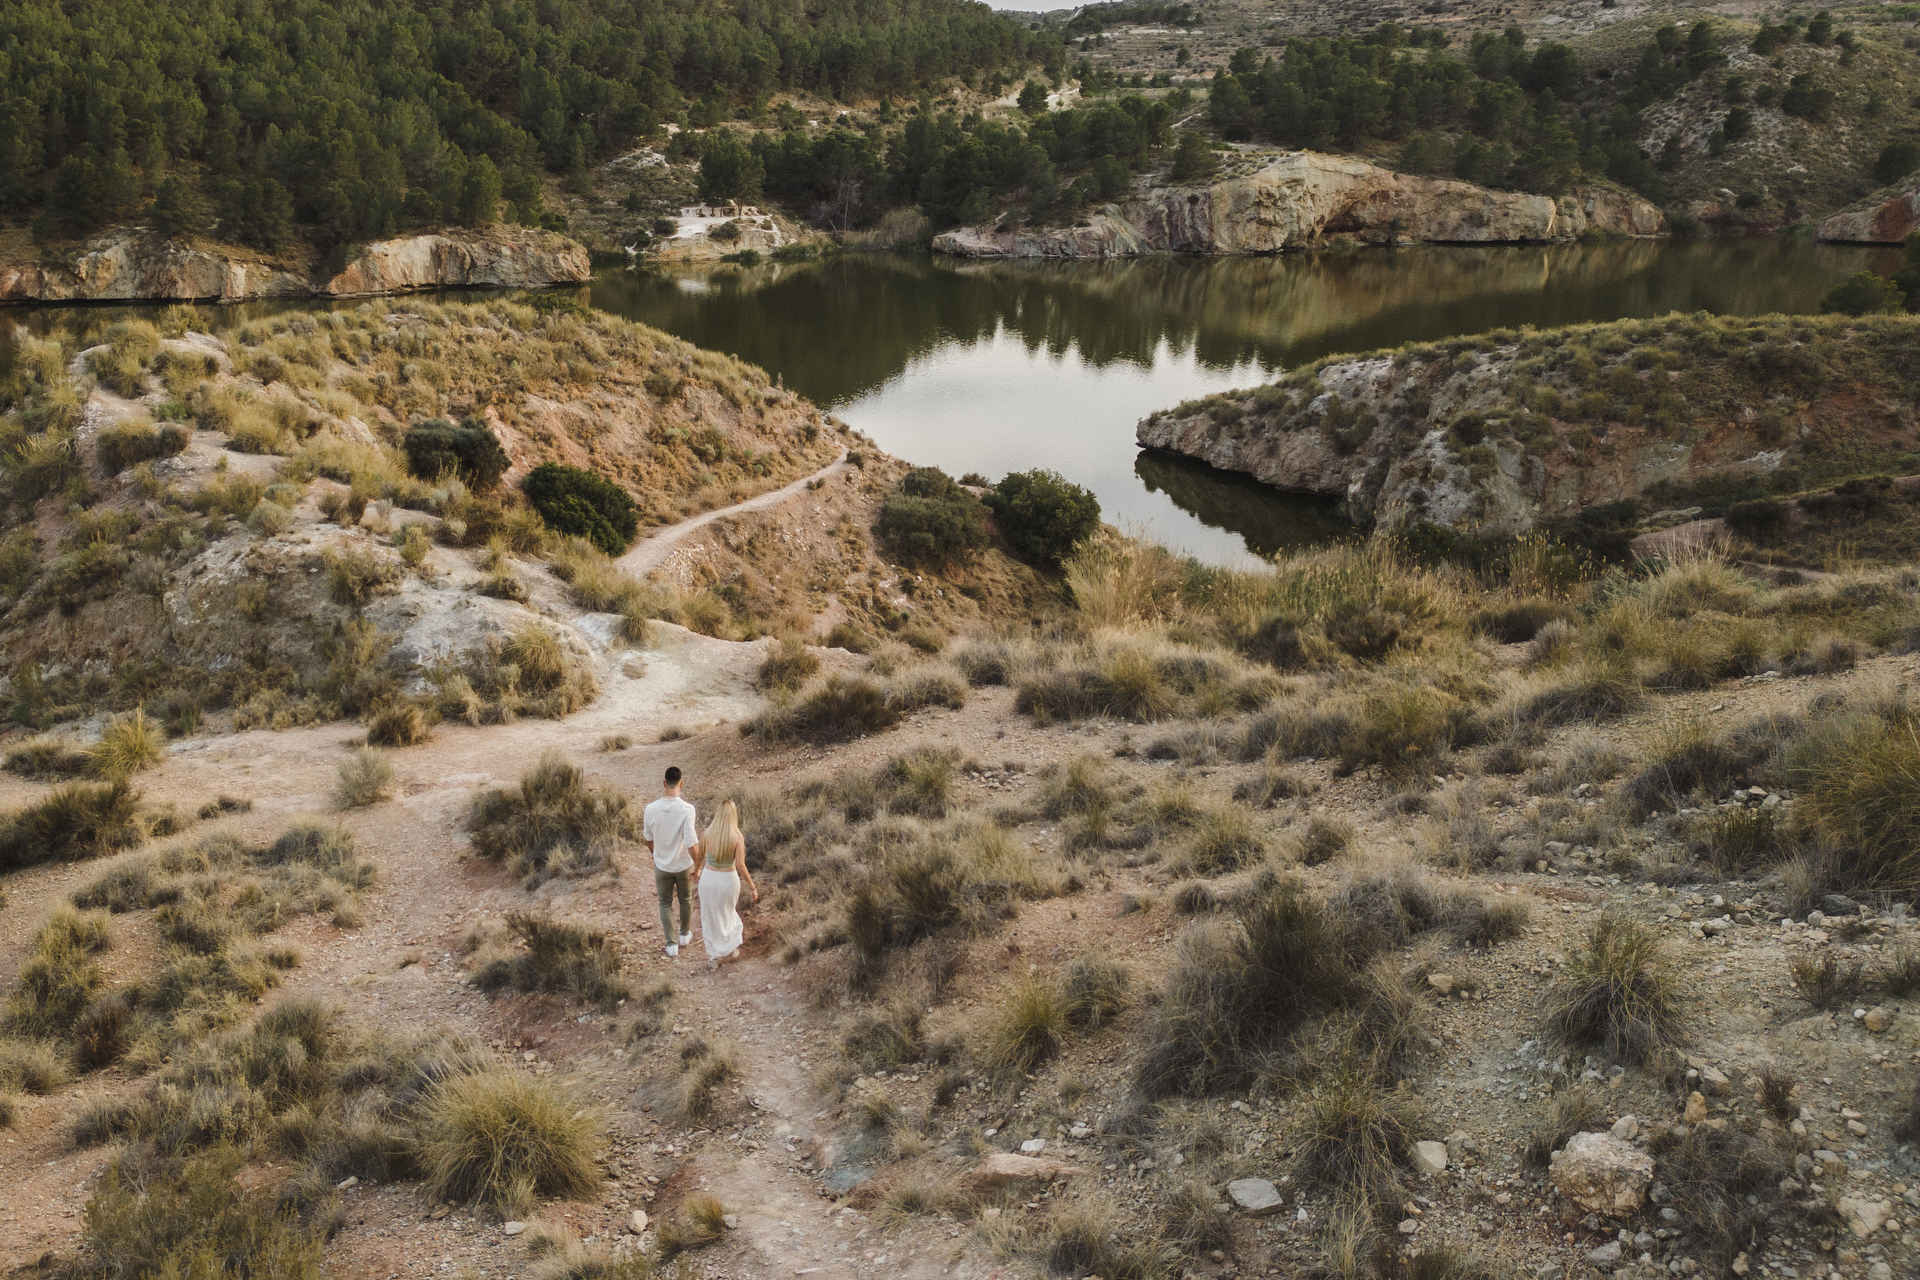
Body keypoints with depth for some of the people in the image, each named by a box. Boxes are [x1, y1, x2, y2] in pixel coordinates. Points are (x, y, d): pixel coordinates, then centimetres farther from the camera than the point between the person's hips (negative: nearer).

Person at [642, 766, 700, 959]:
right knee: (685, 899, 25)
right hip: (684, 866, -1)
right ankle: (685, 934, 44)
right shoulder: (687, 809, -28)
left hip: (662, 866, 1)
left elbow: (648, 839, -1)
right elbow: (692, 845, -28)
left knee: (665, 904, 20)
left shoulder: (651, 809, -19)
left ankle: (672, 944, 24)